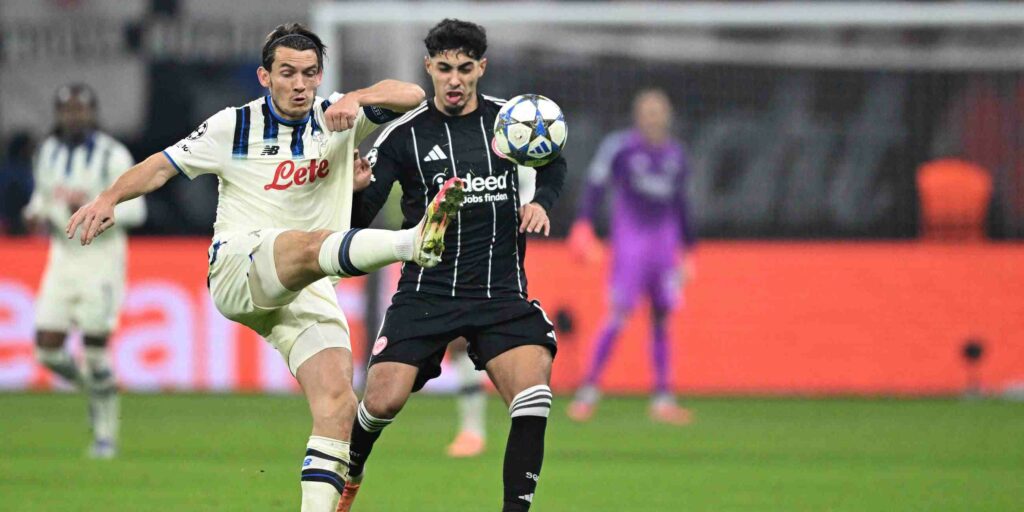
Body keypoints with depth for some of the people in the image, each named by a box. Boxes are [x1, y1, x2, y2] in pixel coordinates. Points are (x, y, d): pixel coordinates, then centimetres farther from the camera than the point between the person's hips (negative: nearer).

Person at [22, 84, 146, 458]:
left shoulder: (112, 156, -10)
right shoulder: (48, 153, 7)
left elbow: (134, 209, -12)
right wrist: (37, 215, -1)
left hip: (103, 256, -5)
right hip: (63, 256, 5)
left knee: (95, 350, -7)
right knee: (48, 350, -2)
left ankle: (106, 435, 7)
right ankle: (93, 388, 28)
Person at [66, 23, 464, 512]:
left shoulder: (337, 119, 10)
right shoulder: (234, 126, 5)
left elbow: (410, 94, 1)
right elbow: (163, 165, 10)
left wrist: (356, 99, -16)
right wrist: (108, 199, -4)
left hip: (310, 293, 5)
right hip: (239, 266, -5)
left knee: (338, 405, -13)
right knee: (313, 244, -38)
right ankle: (415, 242, -66)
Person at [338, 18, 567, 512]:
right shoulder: (404, 134, -2)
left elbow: (553, 164, 24)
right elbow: (357, 218, -2)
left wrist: (540, 201, 4)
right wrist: (356, 188, -24)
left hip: (502, 294, 1)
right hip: (426, 291, -1)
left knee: (533, 393, -21)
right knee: (383, 400, -12)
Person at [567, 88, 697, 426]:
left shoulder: (675, 154, 13)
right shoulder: (619, 147, -3)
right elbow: (595, 185, -10)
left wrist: (687, 247, 22)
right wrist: (583, 224, -23)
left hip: (665, 244, 5)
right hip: (630, 242, -5)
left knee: (662, 319, 3)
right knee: (618, 316, -11)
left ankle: (663, 399, 7)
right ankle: (589, 391, -4)